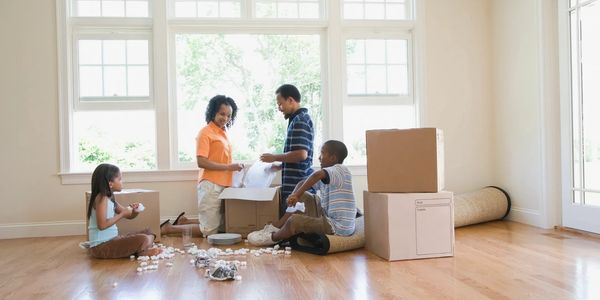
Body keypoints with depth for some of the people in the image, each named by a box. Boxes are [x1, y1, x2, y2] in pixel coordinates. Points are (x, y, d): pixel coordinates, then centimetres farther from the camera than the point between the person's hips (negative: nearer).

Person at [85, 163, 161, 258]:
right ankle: (141, 252, 2)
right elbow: (102, 225, -26)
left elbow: (129, 215, 19)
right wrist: (122, 214, -17)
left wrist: (134, 211, -3)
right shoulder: (101, 198, -15)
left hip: (111, 240, 10)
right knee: (143, 239, -27)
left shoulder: (110, 199, 14)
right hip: (101, 246, -10)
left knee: (148, 233, 15)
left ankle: (136, 250, -9)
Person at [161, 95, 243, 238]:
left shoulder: (223, 132, 15)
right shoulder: (205, 132, -9)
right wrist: (228, 167, -16)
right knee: (210, 230, -4)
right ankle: (169, 228, 10)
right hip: (210, 185, -8)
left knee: (221, 226, 14)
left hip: (222, 185, 9)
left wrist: (234, 167, 4)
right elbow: (201, 162, -16)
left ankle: (184, 222, 26)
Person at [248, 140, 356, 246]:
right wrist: (294, 196, -4)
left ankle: (272, 238, 12)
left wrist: (297, 195, -29)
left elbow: (318, 174, -34)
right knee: (304, 197, 14)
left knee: (294, 220, -19)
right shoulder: (326, 177, 13)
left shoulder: (341, 170, -15)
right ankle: (275, 227, 16)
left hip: (338, 227, -10)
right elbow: (304, 183, 15)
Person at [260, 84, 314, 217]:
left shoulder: (300, 120, -13)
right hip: (298, 183, 10)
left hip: (296, 185, -10)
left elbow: (301, 154, -23)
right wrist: (279, 163, 17)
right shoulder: (299, 119, 17)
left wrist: (274, 157, -12)